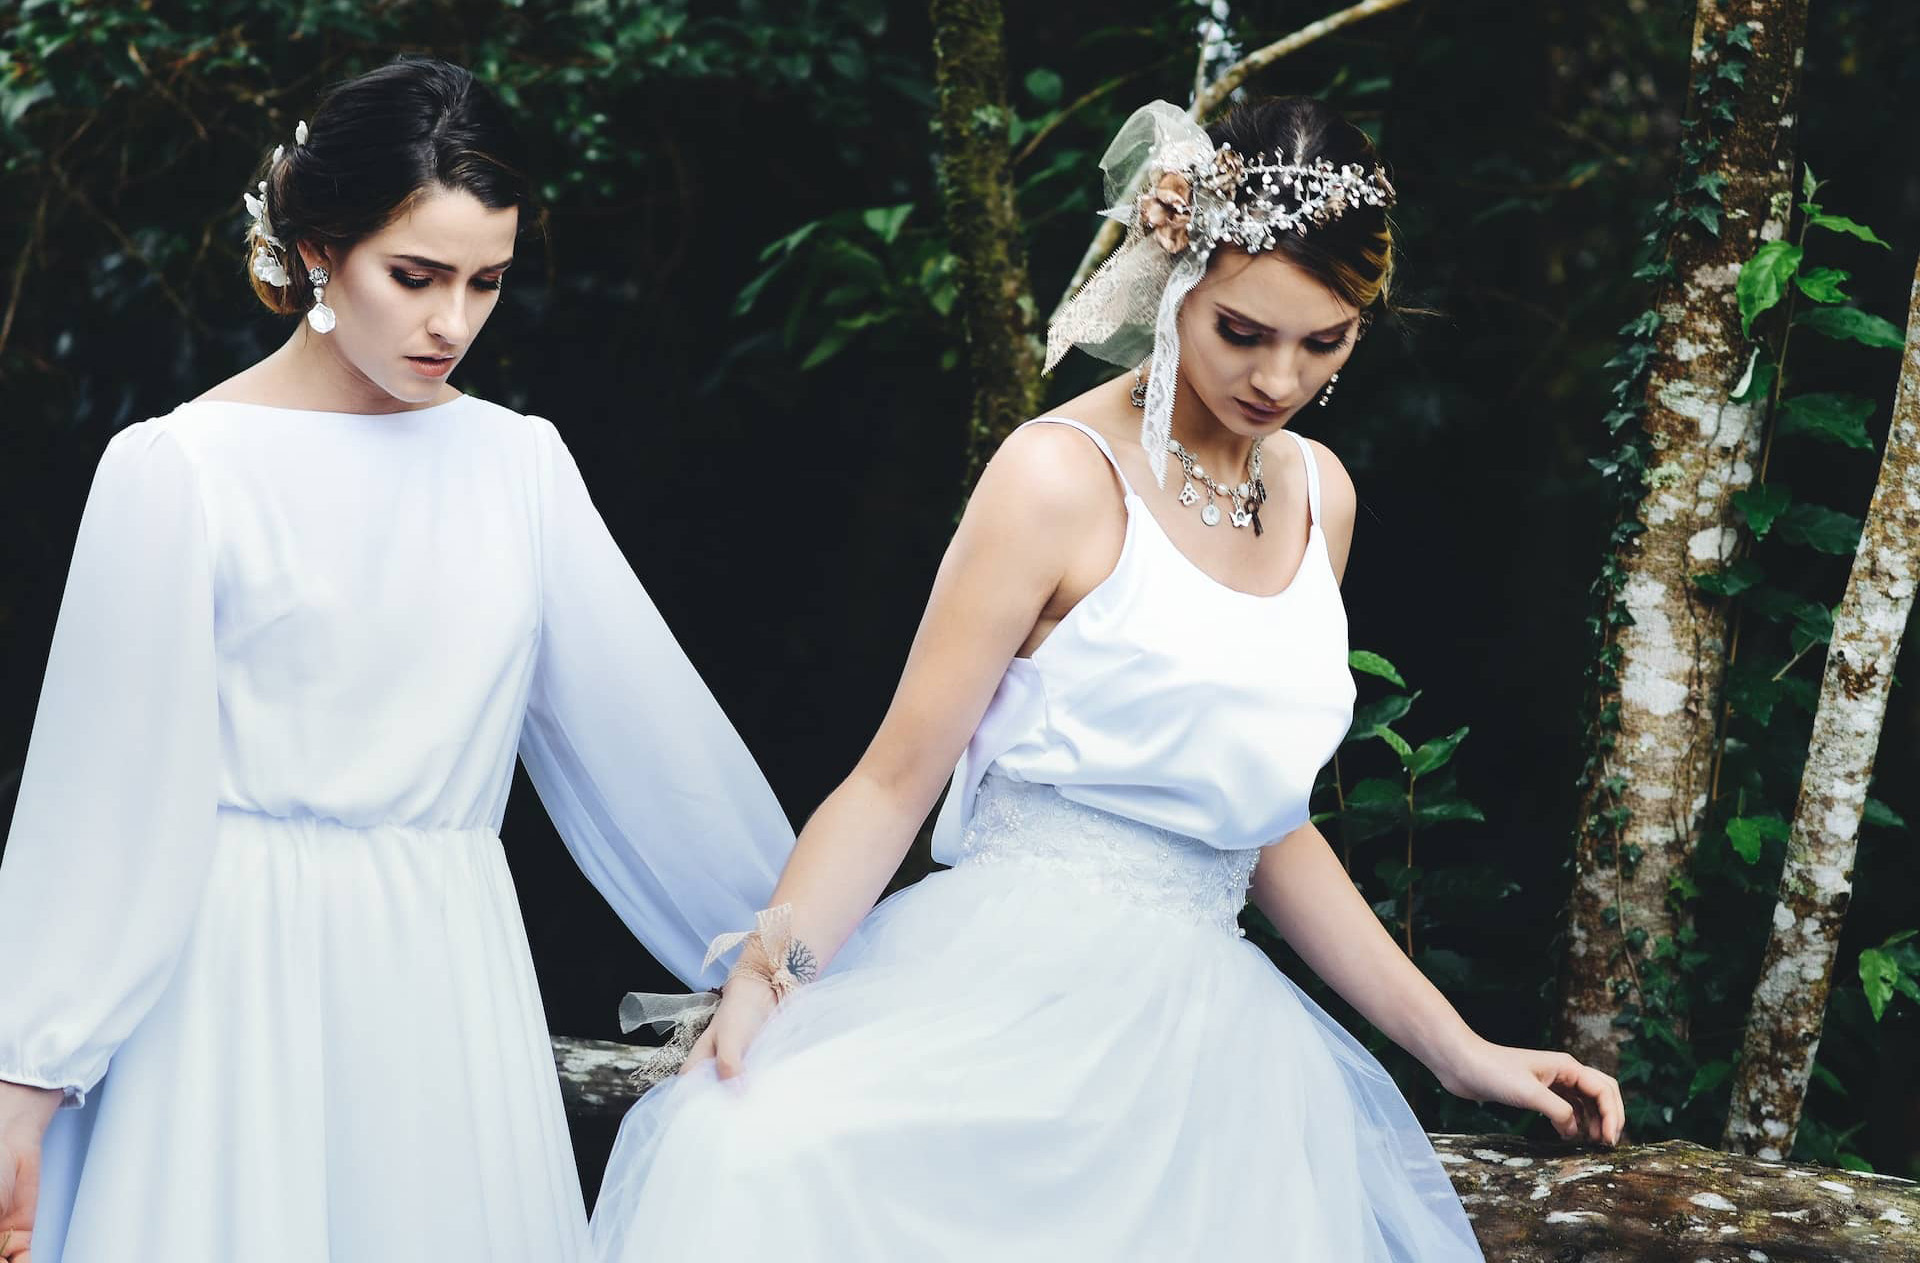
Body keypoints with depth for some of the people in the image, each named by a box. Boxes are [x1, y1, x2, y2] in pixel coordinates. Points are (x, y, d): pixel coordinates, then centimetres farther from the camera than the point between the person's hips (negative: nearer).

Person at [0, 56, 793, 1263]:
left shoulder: (518, 463, 7)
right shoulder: (181, 471, -5)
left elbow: (645, 720, 11)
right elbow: (107, 791, -5)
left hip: (443, 977, 4)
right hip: (236, 977, -4)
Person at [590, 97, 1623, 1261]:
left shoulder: (1319, 495, 13)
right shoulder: (1067, 477, -7)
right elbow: (895, 780, -8)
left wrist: (1457, 1048, 18)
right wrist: (771, 969, -25)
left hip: (1199, 1029, 6)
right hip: (1014, 1004, -6)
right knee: (757, 1157, -32)